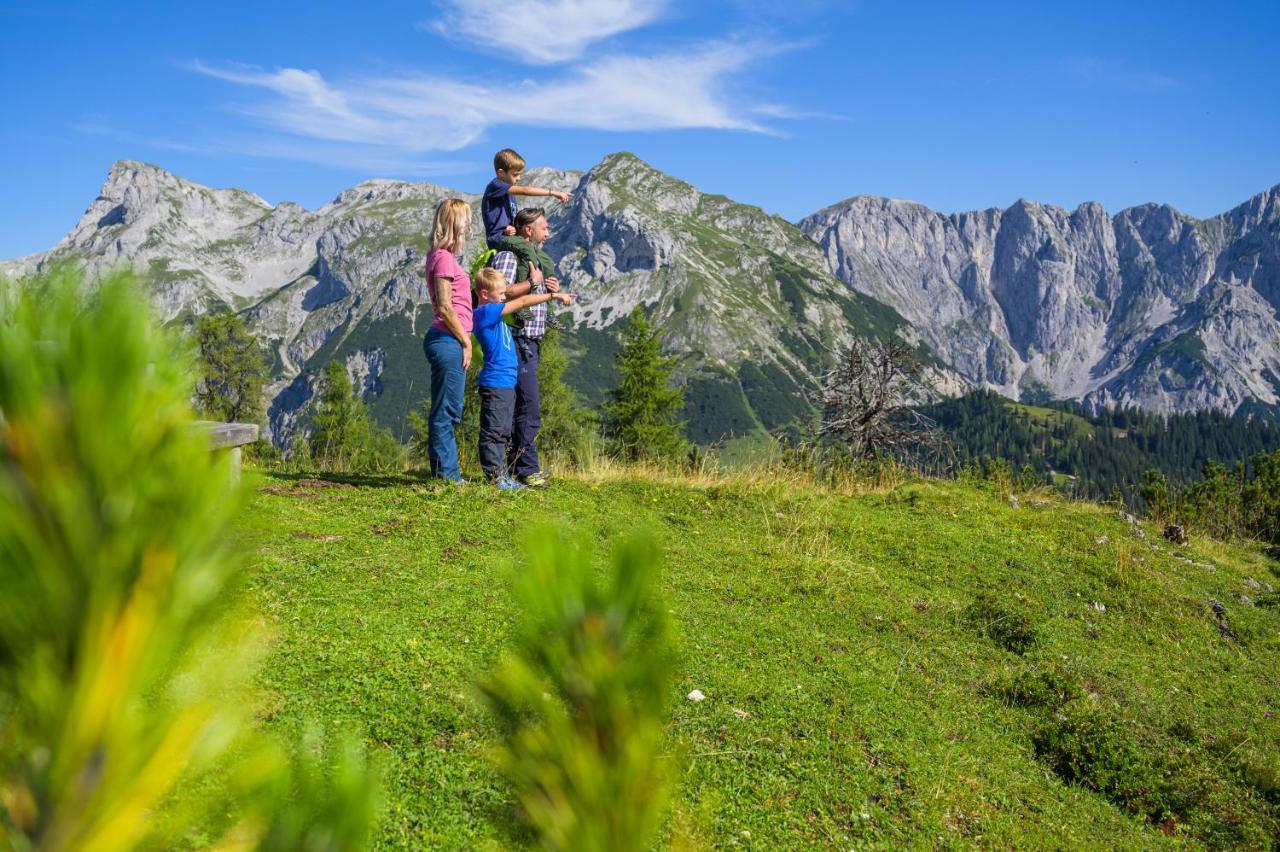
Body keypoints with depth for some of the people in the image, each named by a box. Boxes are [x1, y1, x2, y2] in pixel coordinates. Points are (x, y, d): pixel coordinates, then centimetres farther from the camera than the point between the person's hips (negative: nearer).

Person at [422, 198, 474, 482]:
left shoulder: (443, 255, 18)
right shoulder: (444, 257, -12)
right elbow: (445, 307, -17)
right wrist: (466, 341, -11)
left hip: (446, 341, 10)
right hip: (448, 341, -10)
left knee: (447, 410, 13)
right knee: (446, 410, -4)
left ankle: (446, 472, 20)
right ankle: (446, 472, 2)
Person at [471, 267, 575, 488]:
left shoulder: (494, 314, 14)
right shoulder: (485, 312, -12)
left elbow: (518, 300, 26)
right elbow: (523, 301, -13)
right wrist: (554, 295, -11)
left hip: (507, 384, 10)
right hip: (494, 384, -10)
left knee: (503, 433, 14)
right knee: (493, 432, -5)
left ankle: (501, 475, 20)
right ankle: (494, 476, -1)